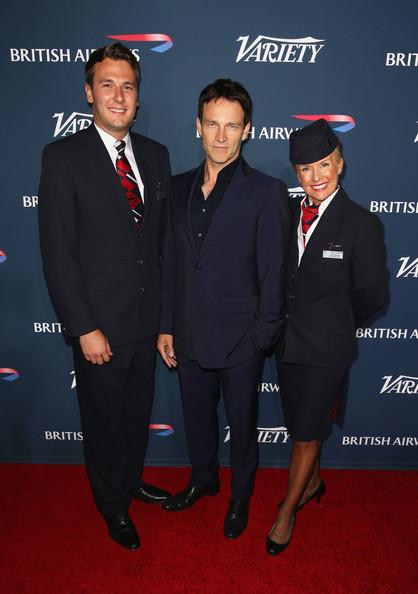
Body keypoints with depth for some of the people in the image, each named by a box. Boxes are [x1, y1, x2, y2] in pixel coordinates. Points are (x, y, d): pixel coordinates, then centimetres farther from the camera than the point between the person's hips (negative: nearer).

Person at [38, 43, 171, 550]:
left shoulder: (156, 155, 5)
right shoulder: (63, 157, -10)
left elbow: (161, 237, 8)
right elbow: (57, 252, -13)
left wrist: (165, 309, 7)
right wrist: (84, 328, -16)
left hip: (147, 317, 5)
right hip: (100, 323, -4)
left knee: (139, 409, 22)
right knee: (104, 418, 15)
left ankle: (131, 479, 50)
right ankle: (112, 504, 41)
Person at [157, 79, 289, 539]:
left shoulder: (266, 192, -11)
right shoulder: (180, 187, 4)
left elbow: (272, 274, -11)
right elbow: (170, 263, 7)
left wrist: (261, 340, -11)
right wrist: (166, 326, 6)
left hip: (239, 340, -4)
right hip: (189, 337, 5)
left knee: (242, 425, 17)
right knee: (196, 418, 23)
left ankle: (240, 497, 43)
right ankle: (202, 480, 51)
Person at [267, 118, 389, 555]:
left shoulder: (362, 224, -14)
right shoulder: (289, 216, 1)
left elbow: (372, 296, -8)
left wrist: (336, 325, 4)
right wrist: (287, 322, 5)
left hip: (325, 348, -5)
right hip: (288, 339, 5)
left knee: (307, 434, 10)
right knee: (301, 426, 21)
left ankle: (287, 511, 31)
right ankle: (313, 483, 48)